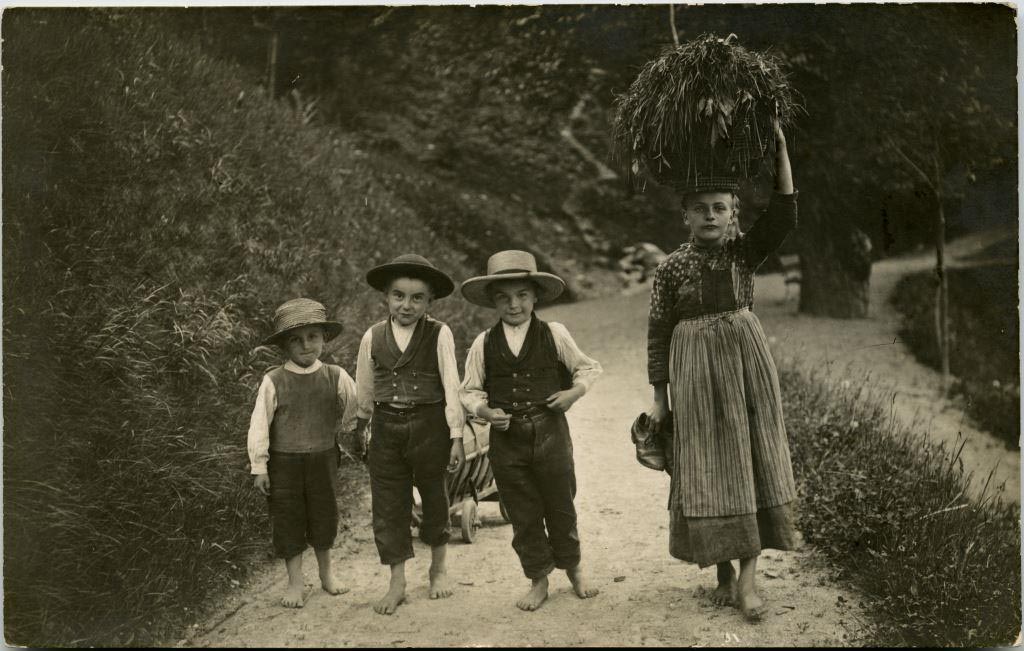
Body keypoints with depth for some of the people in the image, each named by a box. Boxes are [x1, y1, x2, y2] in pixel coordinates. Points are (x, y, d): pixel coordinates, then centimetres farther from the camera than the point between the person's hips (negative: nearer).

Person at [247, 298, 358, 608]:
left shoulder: (336, 377, -5)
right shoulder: (273, 381, -10)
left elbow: (354, 414, 6)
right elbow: (259, 425, -7)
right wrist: (259, 468, -6)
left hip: (323, 458, 2)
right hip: (284, 463, -2)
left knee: (324, 516, 14)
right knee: (287, 519, 6)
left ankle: (326, 573, 36)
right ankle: (295, 582, 23)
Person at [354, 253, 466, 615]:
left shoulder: (439, 335, -7)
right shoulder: (373, 337, 1)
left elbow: (451, 387, -6)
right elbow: (364, 392, 12)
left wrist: (456, 437, -7)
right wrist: (357, 429, 20)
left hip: (430, 426, -2)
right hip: (386, 429, 2)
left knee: (435, 500, 15)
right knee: (388, 505, 5)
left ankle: (438, 568, 37)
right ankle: (397, 583, 18)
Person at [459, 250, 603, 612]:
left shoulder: (554, 334, -1)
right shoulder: (484, 344, 0)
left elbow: (589, 368, 11)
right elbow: (469, 390, 8)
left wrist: (575, 391, -7)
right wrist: (484, 410, -11)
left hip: (550, 432, -1)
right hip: (506, 437, 1)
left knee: (561, 507, 11)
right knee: (523, 514, 9)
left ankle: (573, 568, 34)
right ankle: (538, 579, 26)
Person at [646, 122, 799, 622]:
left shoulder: (744, 252, 3)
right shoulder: (671, 268, -2)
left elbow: (783, 216, -12)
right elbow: (658, 334, 0)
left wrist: (780, 149, -17)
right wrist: (659, 398, -1)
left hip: (747, 360, 2)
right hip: (695, 369, -2)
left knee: (754, 462, 0)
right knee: (709, 467, 3)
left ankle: (748, 576, 6)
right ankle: (724, 570, 18)